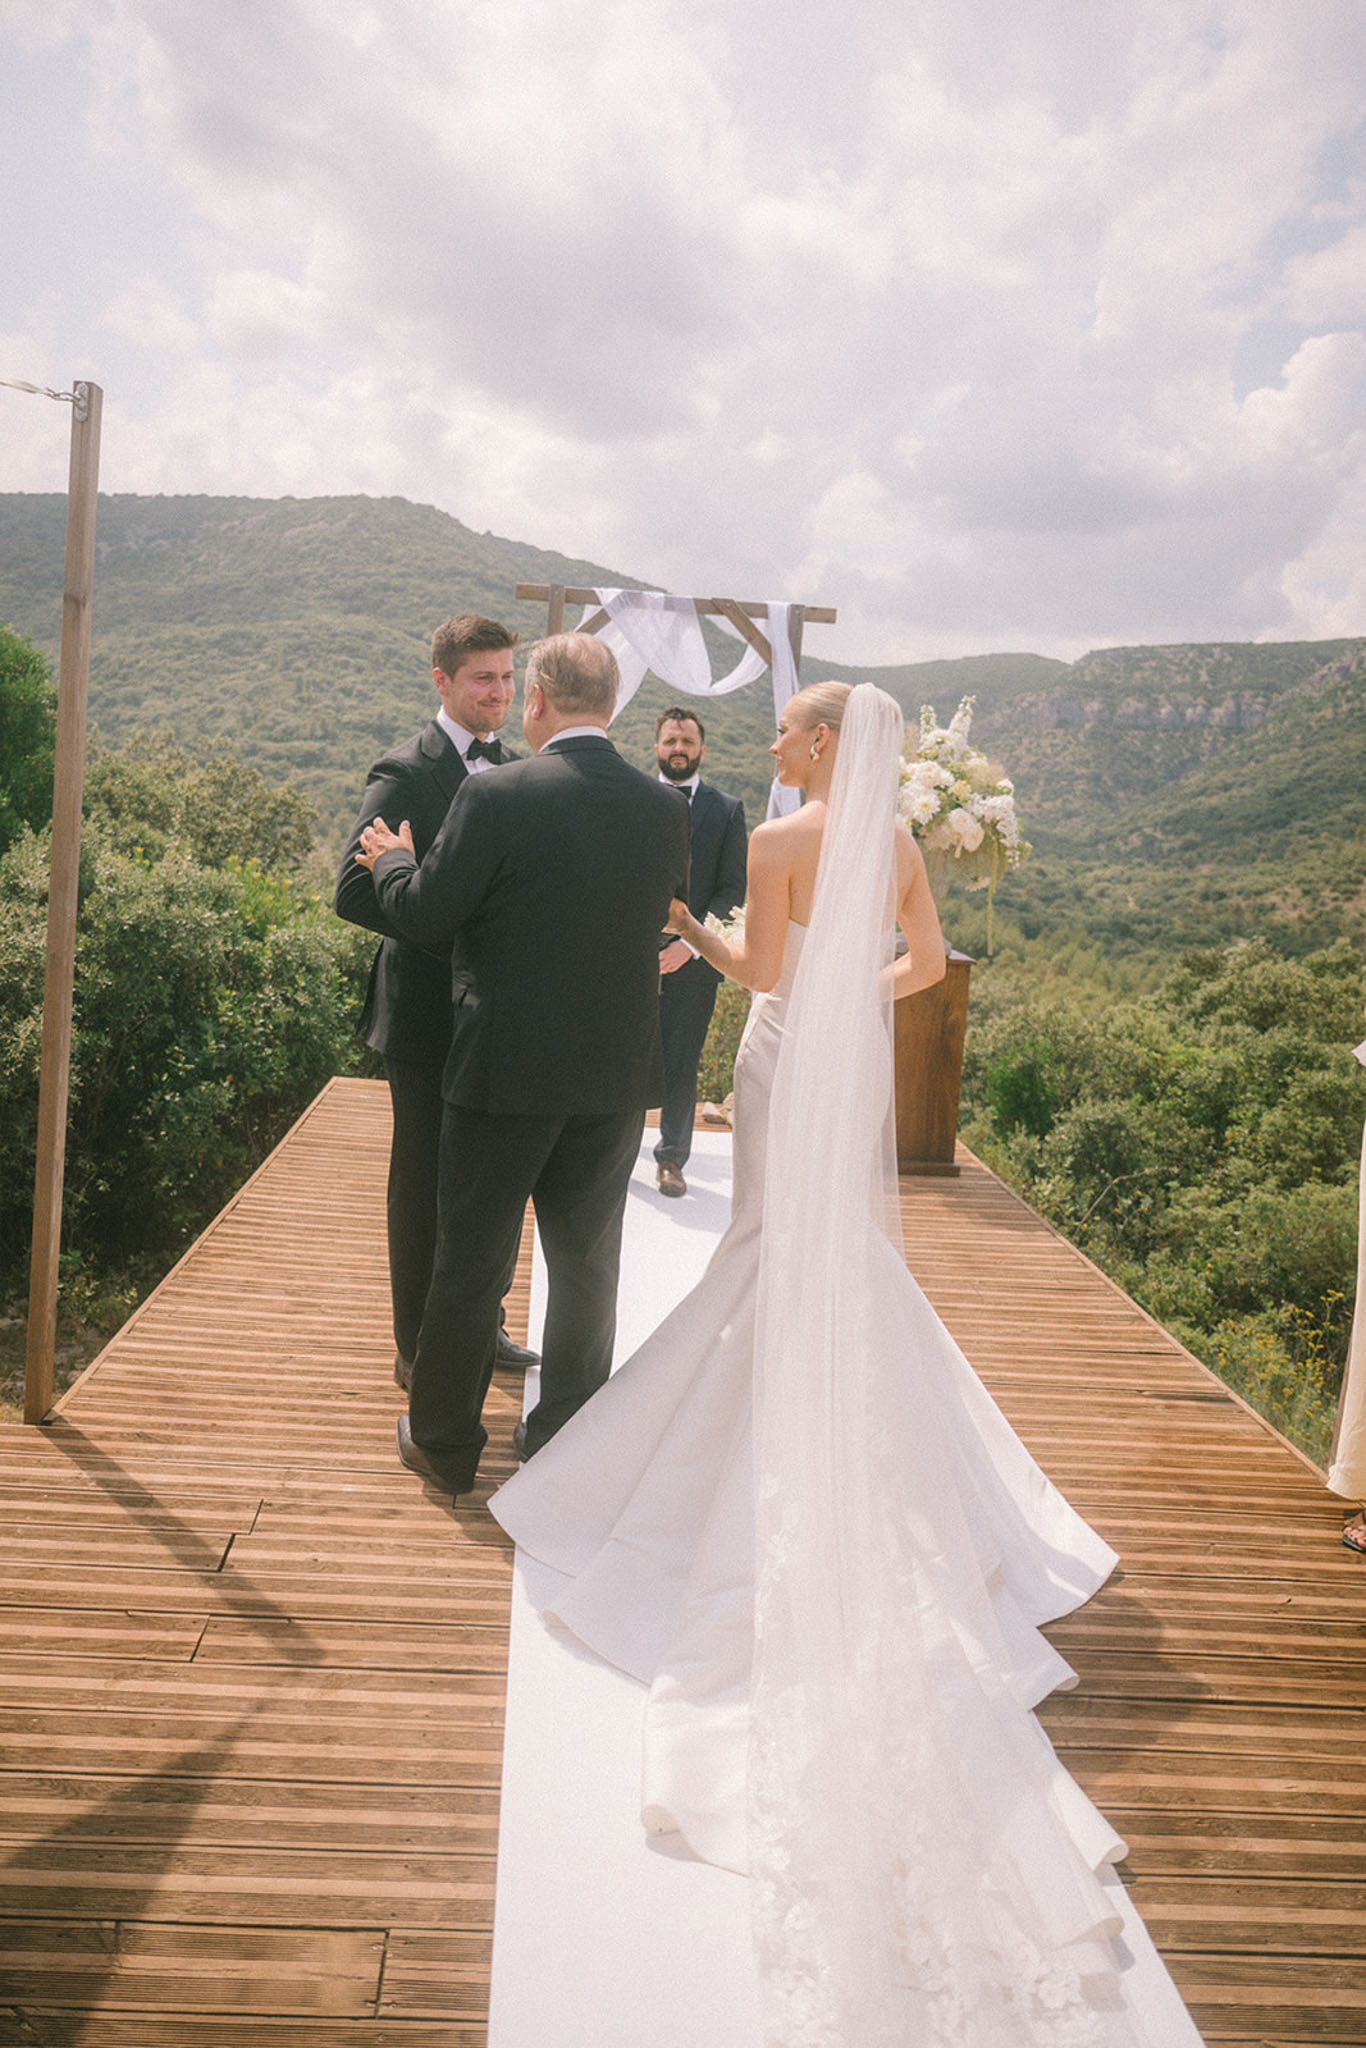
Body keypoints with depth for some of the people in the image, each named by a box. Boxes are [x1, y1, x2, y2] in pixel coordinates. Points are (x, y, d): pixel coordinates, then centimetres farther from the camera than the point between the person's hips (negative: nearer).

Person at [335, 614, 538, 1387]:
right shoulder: (405, 773, -11)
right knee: (425, 1186, 7)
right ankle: (419, 1348, 23)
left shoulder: (516, 771, 10)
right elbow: (356, 892, -19)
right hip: (430, 1013, -6)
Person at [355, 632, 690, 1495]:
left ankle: (445, 1441, 27)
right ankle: (569, 1439, 31)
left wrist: (395, 858, 11)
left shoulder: (496, 796, -16)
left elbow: (426, 916, -9)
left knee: (471, 1262, 12)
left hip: (504, 1069, -3)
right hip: (617, 1075, 4)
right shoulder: (667, 807, -2)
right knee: (588, 1262, 18)